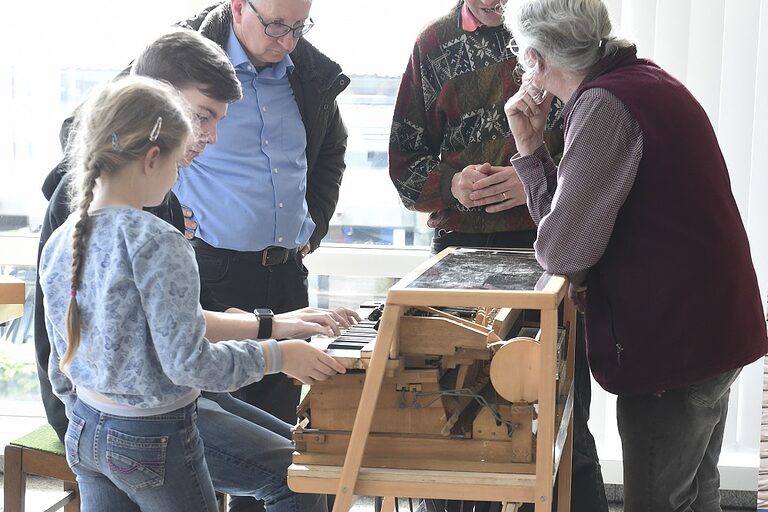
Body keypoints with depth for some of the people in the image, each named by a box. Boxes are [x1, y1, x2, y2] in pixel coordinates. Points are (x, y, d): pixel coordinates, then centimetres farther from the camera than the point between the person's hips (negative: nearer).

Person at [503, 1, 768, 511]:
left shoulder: (605, 105, -21)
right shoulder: (640, 77, 10)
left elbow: (561, 251, -21)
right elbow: (580, 215, 11)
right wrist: (532, 148, 3)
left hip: (674, 343, -10)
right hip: (710, 329, 10)